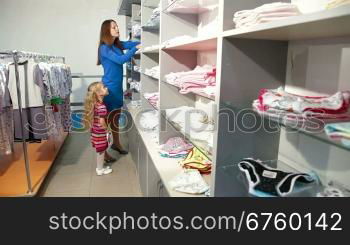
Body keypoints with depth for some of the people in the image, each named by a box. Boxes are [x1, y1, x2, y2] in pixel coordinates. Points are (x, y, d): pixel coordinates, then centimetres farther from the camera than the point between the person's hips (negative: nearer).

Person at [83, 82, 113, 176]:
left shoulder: (94, 103, 0)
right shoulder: (102, 106, -27)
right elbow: (102, 122, -27)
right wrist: (107, 129, -13)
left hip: (95, 130, 8)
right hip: (100, 132, -8)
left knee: (99, 150, 22)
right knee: (101, 150, 9)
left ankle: (99, 165, 39)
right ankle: (100, 169, 24)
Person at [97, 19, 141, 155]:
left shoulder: (118, 45, 9)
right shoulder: (104, 48, -14)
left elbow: (130, 44, 0)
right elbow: (120, 60, -25)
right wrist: (135, 48, -24)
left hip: (118, 86, 8)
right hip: (109, 87, -8)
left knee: (116, 116, 17)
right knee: (107, 118, 0)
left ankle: (116, 144, 33)